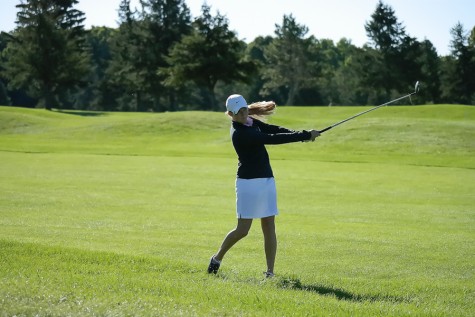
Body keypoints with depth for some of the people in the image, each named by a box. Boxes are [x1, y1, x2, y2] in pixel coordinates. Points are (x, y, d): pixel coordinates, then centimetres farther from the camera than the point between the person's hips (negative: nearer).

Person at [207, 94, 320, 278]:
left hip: (267, 180, 8)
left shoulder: (250, 121, 8)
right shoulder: (239, 133, -20)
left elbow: (274, 129, 0)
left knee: (269, 226, 3)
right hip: (248, 182, -8)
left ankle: (270, 272, 5)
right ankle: (217, 258, 20)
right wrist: (305, 136, -24)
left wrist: (300, 134, -17)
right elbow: (272, 139, -24)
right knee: (243, 229, -2)